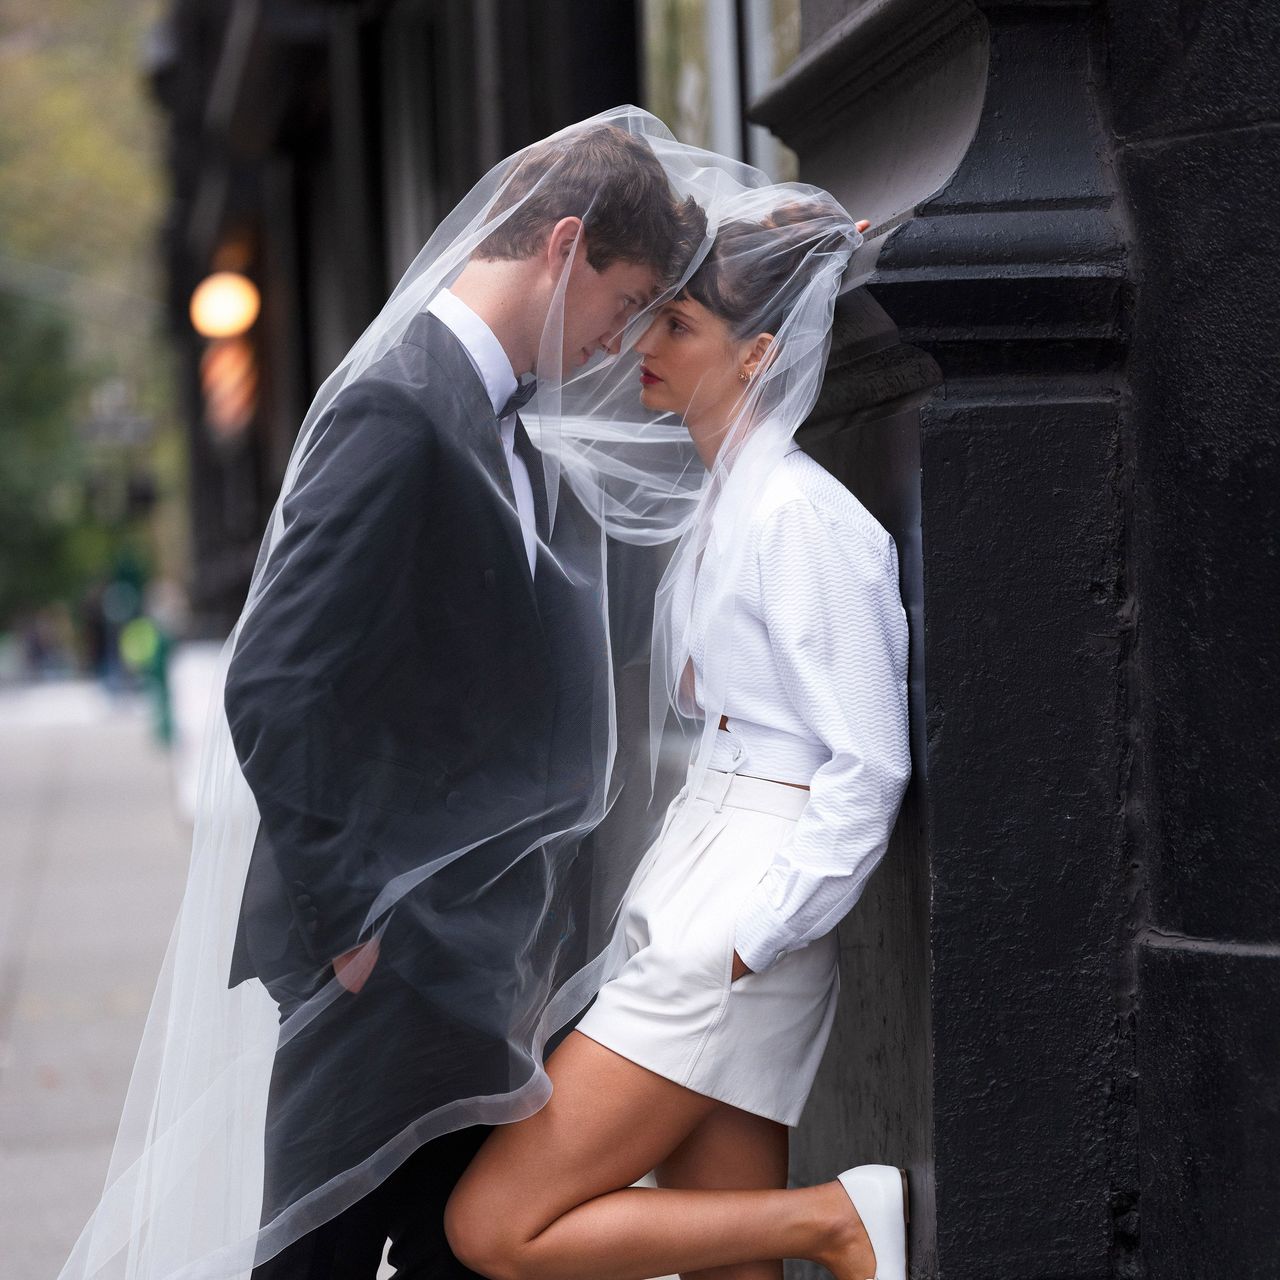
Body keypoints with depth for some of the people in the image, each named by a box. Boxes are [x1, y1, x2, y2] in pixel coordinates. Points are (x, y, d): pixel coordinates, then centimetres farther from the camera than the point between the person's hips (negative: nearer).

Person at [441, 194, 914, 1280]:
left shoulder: (801, 516, -13)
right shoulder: (722, 507, 15)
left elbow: (868, 768, -17)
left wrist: (742, 940, -19)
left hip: (738, 927, -9)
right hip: (693, 914, 9)